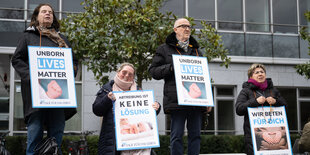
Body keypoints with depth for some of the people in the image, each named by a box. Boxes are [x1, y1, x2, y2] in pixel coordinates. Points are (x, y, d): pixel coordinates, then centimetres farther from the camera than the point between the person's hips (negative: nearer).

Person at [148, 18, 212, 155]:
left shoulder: (196, 50, 23)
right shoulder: (165, 49, 10)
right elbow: (153, 71, 4)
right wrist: (171, 68, -13)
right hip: (177, 101, -4)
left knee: (195, 134, 5)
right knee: (177, 135, -5)